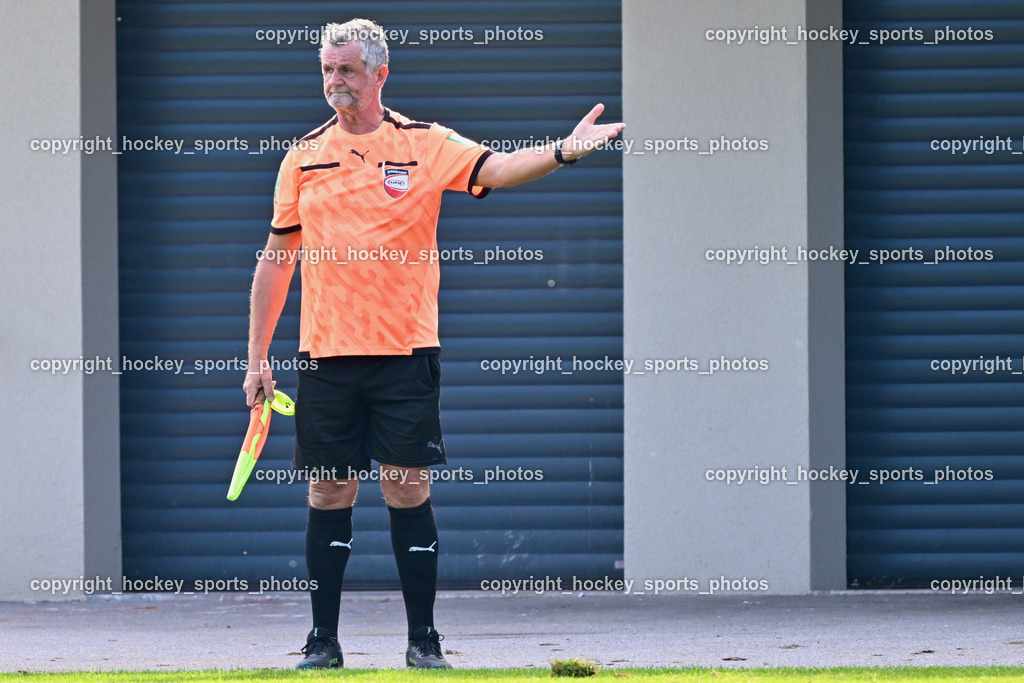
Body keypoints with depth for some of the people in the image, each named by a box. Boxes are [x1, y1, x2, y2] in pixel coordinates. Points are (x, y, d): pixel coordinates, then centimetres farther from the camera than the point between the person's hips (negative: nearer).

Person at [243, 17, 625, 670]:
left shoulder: (426, 145, 1)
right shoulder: (304, 158, 7)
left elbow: (496, 168, -14)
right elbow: (276, 259, 11)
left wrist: (562, 152, -34)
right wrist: (258, 357, 8)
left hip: (406, 351, -2)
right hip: (326, 354, 2)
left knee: (410, 492, -1)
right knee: (329, 495, 4)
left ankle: (424, 641, 6)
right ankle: (323, 642, 11)